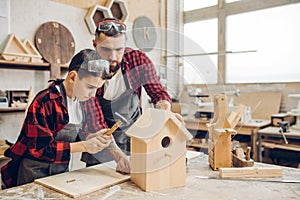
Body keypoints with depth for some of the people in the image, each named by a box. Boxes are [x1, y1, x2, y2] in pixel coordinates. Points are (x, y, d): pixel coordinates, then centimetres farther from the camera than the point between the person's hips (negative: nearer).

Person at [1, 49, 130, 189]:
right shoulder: (44, 102, -23)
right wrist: (84, 146, -29)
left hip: (63, 167, 6)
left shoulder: (84, 99, -2)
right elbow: (39, 148, -24)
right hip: (36, 171, -6)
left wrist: (94, 136, -17)